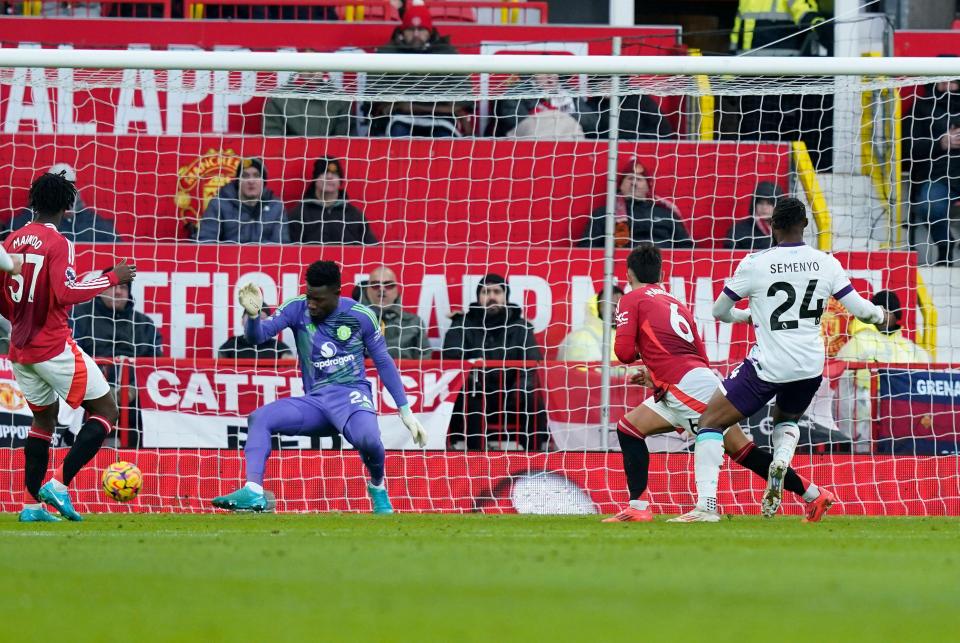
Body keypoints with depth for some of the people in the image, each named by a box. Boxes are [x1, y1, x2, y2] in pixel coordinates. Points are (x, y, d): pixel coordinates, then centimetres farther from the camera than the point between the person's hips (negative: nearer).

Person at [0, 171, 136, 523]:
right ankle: (59, 484, -13)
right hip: (54, 346, -8)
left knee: (44, 418, 23)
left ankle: (33, 503, 15)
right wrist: (113, 278, -16)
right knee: (106, 411, 0)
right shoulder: (57, 243, -13)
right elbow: (67, 293, -25)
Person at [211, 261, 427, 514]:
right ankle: (253, 492, -31)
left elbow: (384, 363, 6)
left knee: (367, 437, -36)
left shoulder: (361, 316, -2)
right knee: (259, 418, -21)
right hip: (314, 400, 3)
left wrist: (406, 411, 6)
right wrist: (252, 314, -32)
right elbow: (258, 336, -8)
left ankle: (378, 487, -2)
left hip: (352, 394, -3)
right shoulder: (297, 309, 1)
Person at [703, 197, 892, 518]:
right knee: (786, 419, 33)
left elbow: (720, 311, 4)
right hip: (811, 366, 4)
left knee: (710, 423, 4)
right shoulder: (826, 263, 0)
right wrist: (882, 315, 29)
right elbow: (860, 309, 5)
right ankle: (781, 461, -2)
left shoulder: (754, 264, -8)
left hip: (768, 367, -4)